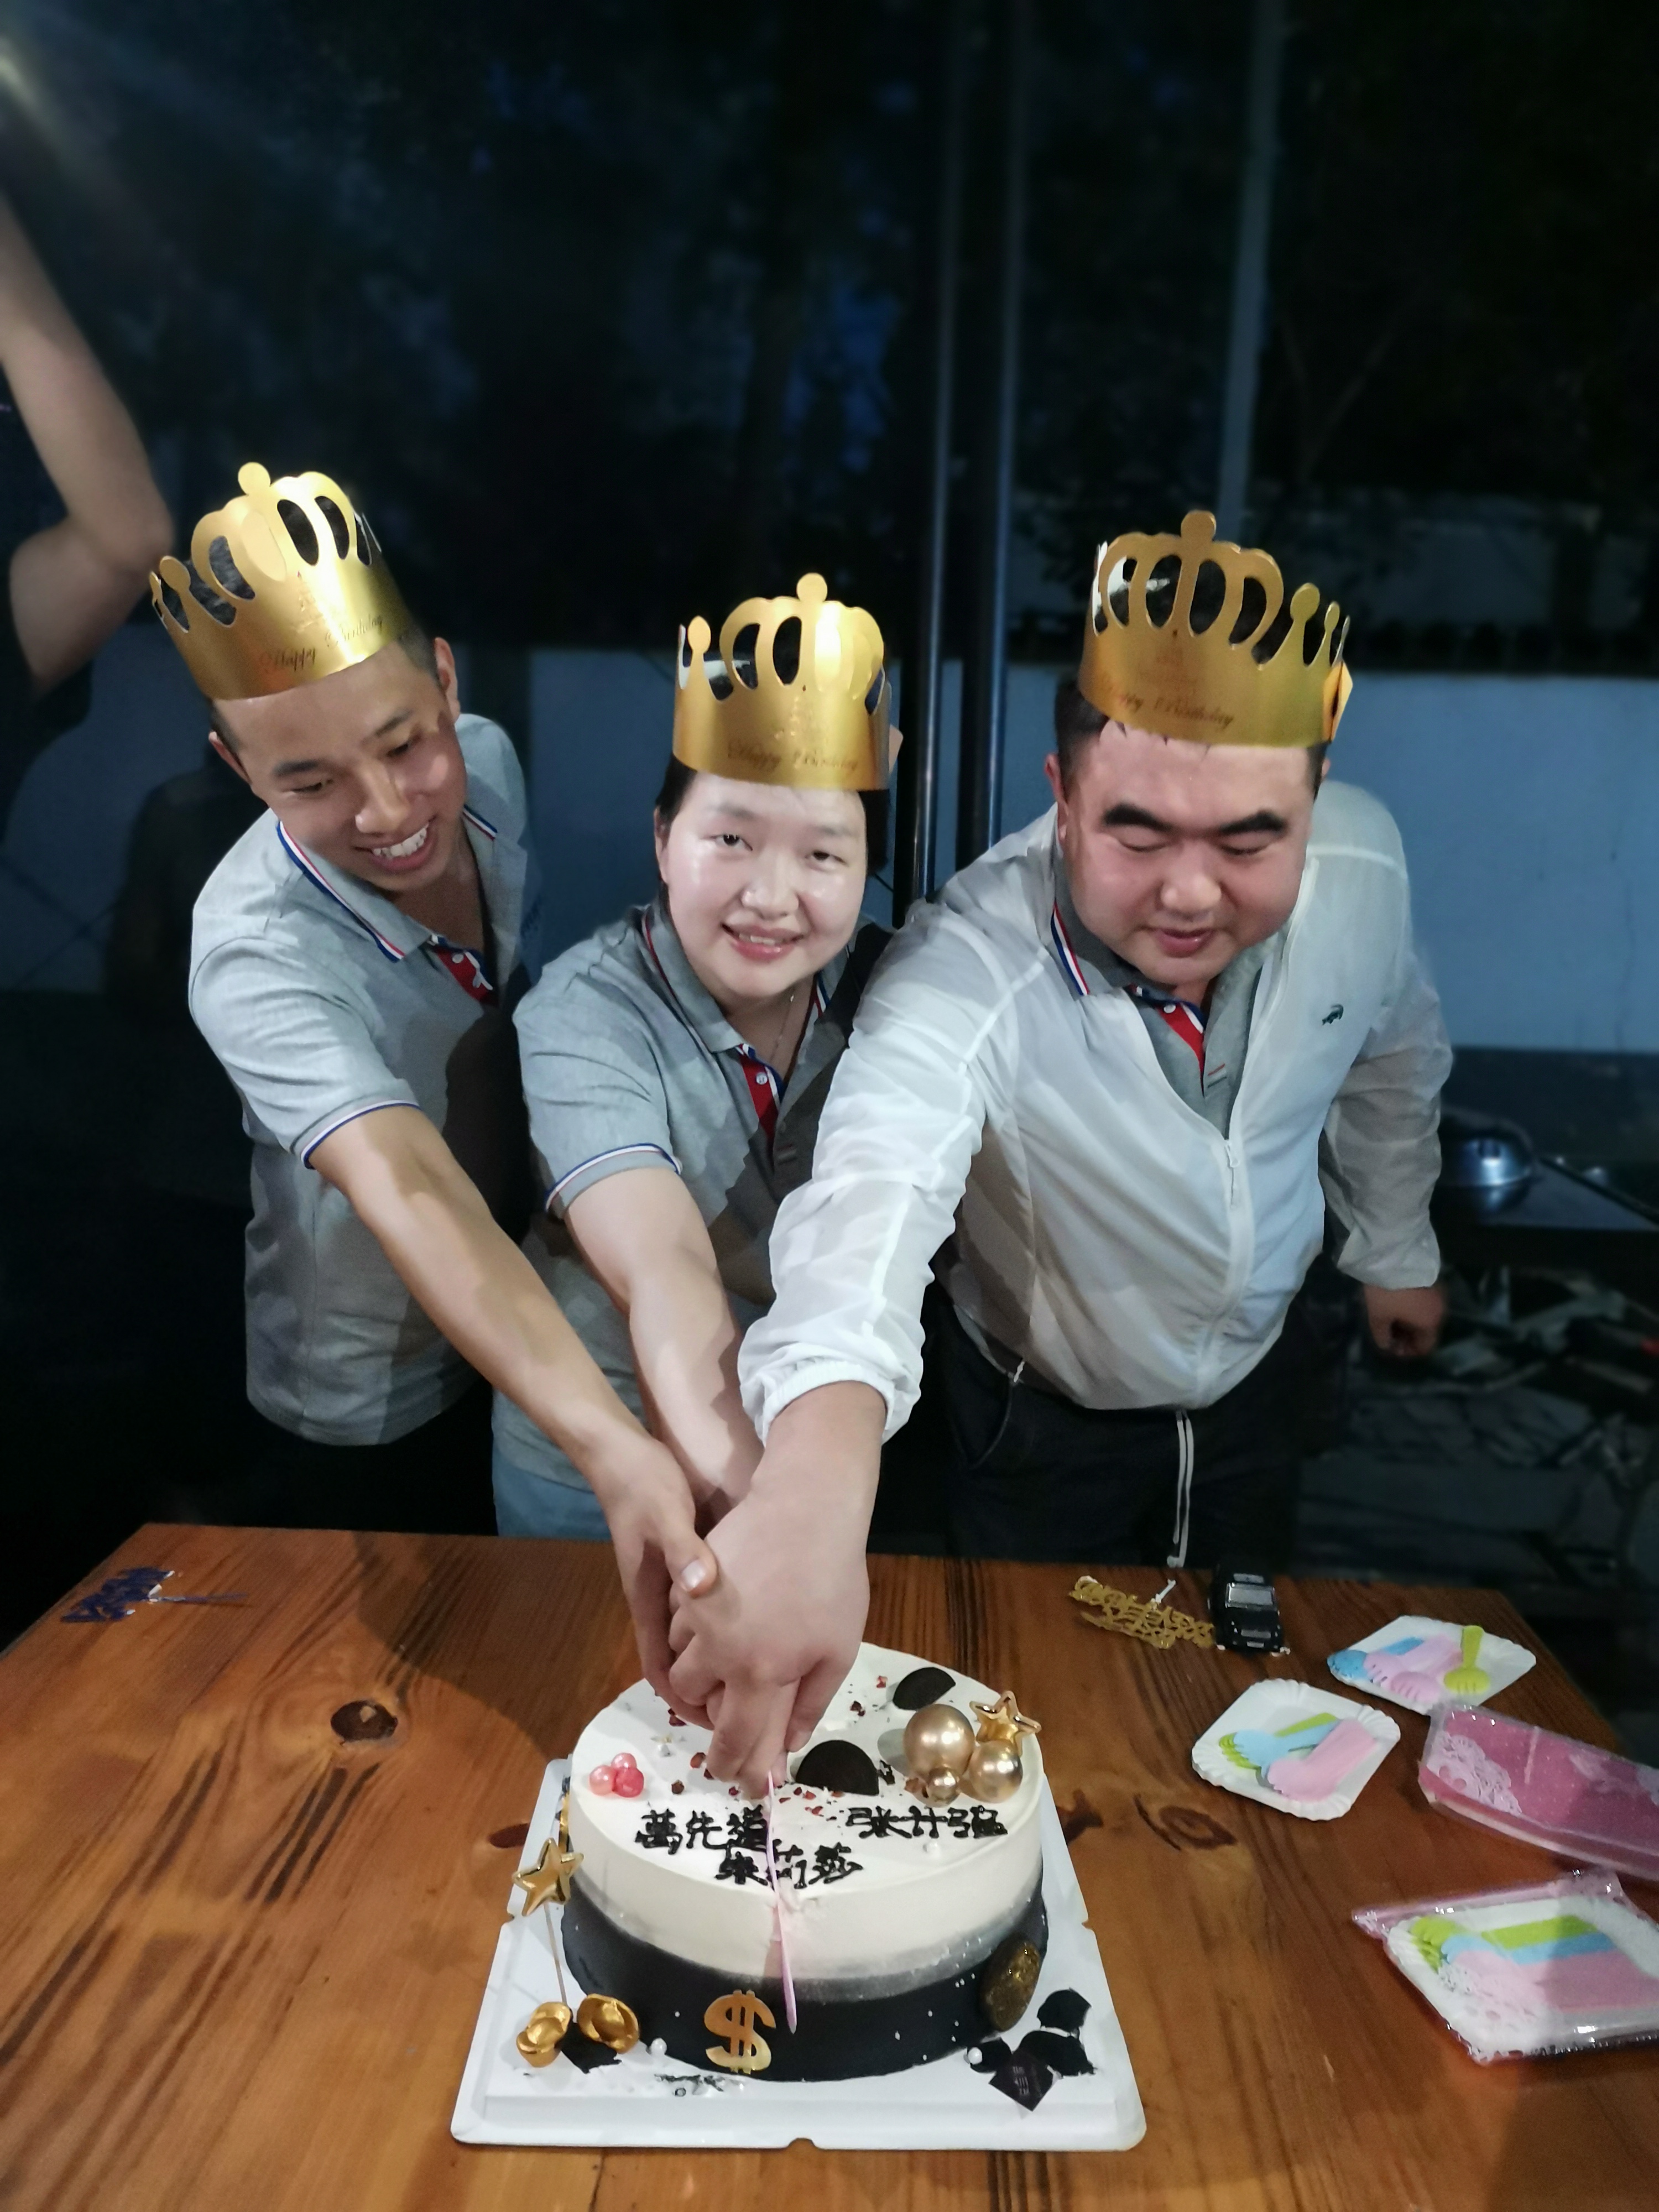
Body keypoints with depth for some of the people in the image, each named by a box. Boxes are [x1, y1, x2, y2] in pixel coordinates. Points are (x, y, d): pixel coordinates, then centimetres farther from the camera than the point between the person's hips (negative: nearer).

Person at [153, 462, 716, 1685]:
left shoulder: (490, 764, -16)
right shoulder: (258, 948, -35)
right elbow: (409, 1194, -49)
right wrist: (613, 1446, -61)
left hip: (532, 1333, 6)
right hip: (370, 1404, -5)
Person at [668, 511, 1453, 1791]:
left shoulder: (1363, 869, -22)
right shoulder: (973, 966, -39)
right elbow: (880, 1179, -59)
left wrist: (1397, 1248, 14)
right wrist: (818, 1473, -78)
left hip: (1251, 1383, 4)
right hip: (1043, 1417, -3)